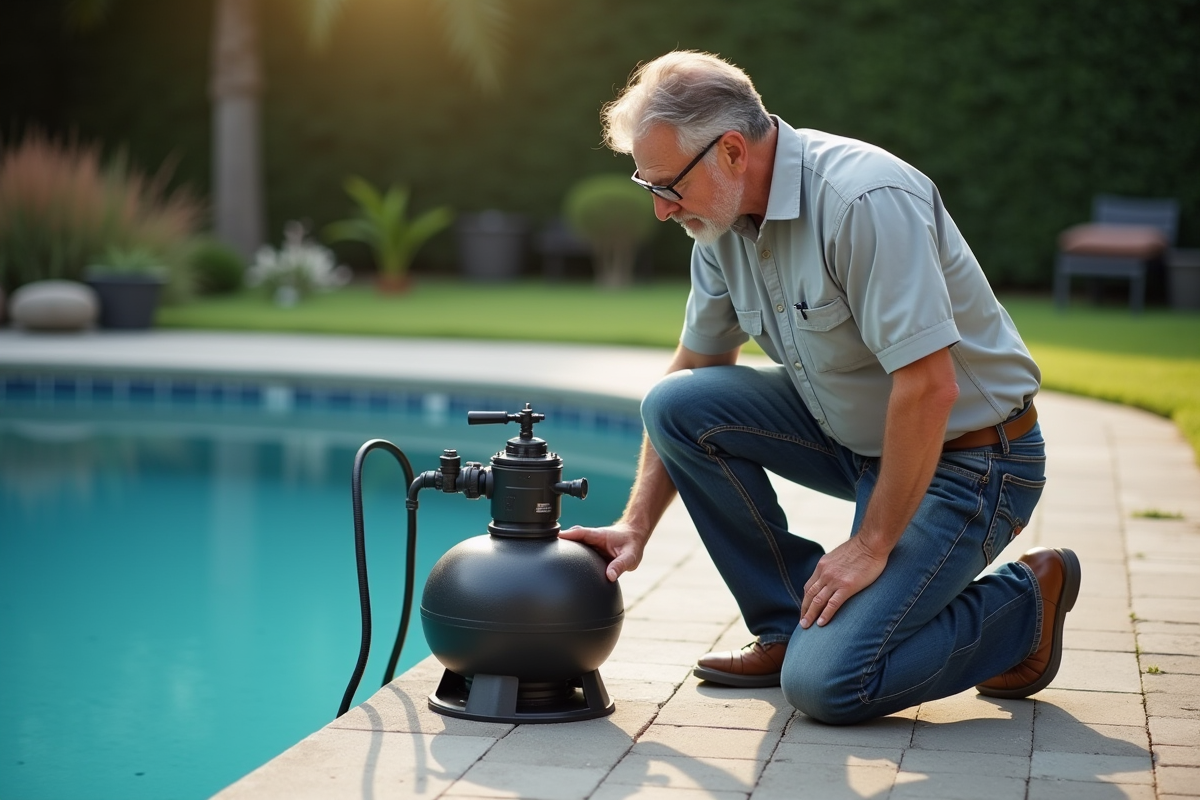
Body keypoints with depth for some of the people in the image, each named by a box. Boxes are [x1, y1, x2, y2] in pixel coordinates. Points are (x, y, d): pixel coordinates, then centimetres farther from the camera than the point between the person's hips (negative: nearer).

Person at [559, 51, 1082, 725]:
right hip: (855, 438, 8)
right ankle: (790, 624, 4)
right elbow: (693, 372, 9)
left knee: (827, 683, -19)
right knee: (676, 404, -8)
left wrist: (872, 546, -22)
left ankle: (1024, 602, 5)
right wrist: (636, 525, 3)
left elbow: (929, 388, -29)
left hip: (965, 460, -8)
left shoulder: (866, 201, -28)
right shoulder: (725, 220, -1)